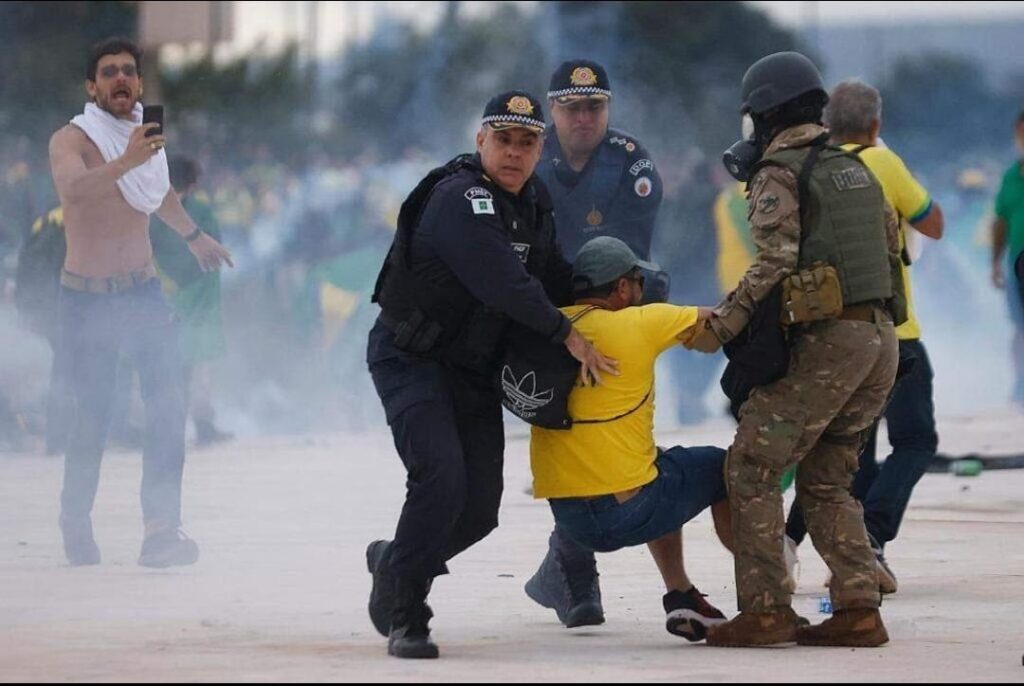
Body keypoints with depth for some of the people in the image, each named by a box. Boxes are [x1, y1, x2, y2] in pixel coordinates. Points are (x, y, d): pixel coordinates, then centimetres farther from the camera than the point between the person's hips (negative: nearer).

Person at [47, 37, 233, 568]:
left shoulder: (146, 135, 7)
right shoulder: (70, 141, -12)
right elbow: (73, 187, -35)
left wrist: (193, 235, 45)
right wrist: (125, 162, -51)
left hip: (142, 291, 4)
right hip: (86, 299, -4)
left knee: (168, 407, -14)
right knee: (92, 420, 1)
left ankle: (162, 530, -21)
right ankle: (76, 527, 23)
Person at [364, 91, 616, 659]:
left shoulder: (533, 200, 6)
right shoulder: (458, 199, -22)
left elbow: (549, 273, 23)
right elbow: (504, 285, -28)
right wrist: (567, 335, -19)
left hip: (475, 371, 8)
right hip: (410, 359, -8)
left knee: (479, 510, 4)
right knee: (441, 478, -26)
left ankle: (393, 563, 32)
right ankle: (404, 616, -16)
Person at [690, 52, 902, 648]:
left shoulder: (778, 175, -5)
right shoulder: (855, 170, 19)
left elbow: (774, 263, -17)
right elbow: (892, 241, 19)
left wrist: (721, 326, -14)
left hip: (827, 340, -8)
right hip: (882, 338, 8)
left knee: (752, 469, 0)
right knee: (825, 480, 14)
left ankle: (766, 610, -7)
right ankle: (859, 609, 4)